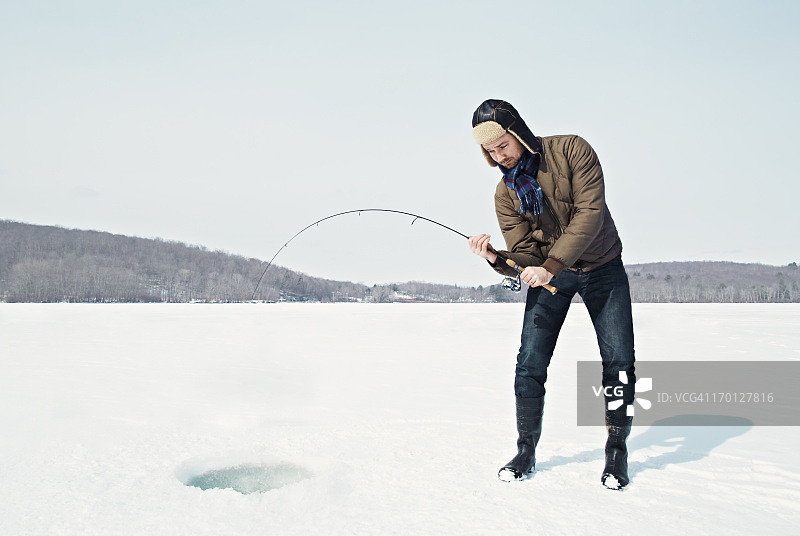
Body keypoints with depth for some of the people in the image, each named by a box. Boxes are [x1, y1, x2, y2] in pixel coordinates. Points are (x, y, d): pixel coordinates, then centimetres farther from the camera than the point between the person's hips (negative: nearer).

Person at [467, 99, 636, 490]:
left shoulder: (571, 151, -17)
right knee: (530, 363, -7)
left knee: (618, 360, -6)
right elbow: (525, 257, -8)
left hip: (602, 267, -2)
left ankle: (617, 451, 10)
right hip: (549, 273, 2)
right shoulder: (505, 193, -7)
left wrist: (552, 264, -33)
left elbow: (590, 213, -25)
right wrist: (494, 257, -30)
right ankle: (526, 451, 7)